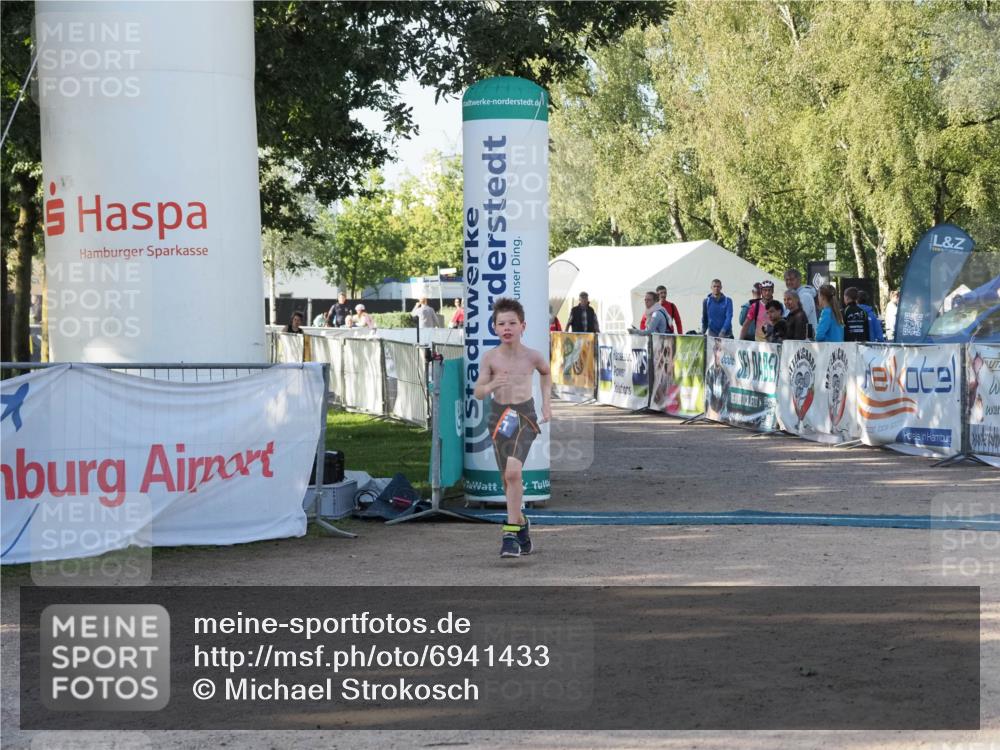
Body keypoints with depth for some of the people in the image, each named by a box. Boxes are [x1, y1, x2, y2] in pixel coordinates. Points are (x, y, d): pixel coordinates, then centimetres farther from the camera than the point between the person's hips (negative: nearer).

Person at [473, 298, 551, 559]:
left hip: (524, 415, -2)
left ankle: (511, 532, -20)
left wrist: (547, 403, 12)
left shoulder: (533, 356, -6)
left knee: (513, 471, -23)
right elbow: (477, 393, -4)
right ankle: (522, 526, 31)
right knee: (508, 479, 10)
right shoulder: (490, 357, -6)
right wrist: (490, 386, -26)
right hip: (499, 416, 2)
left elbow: (547, 372, 18)